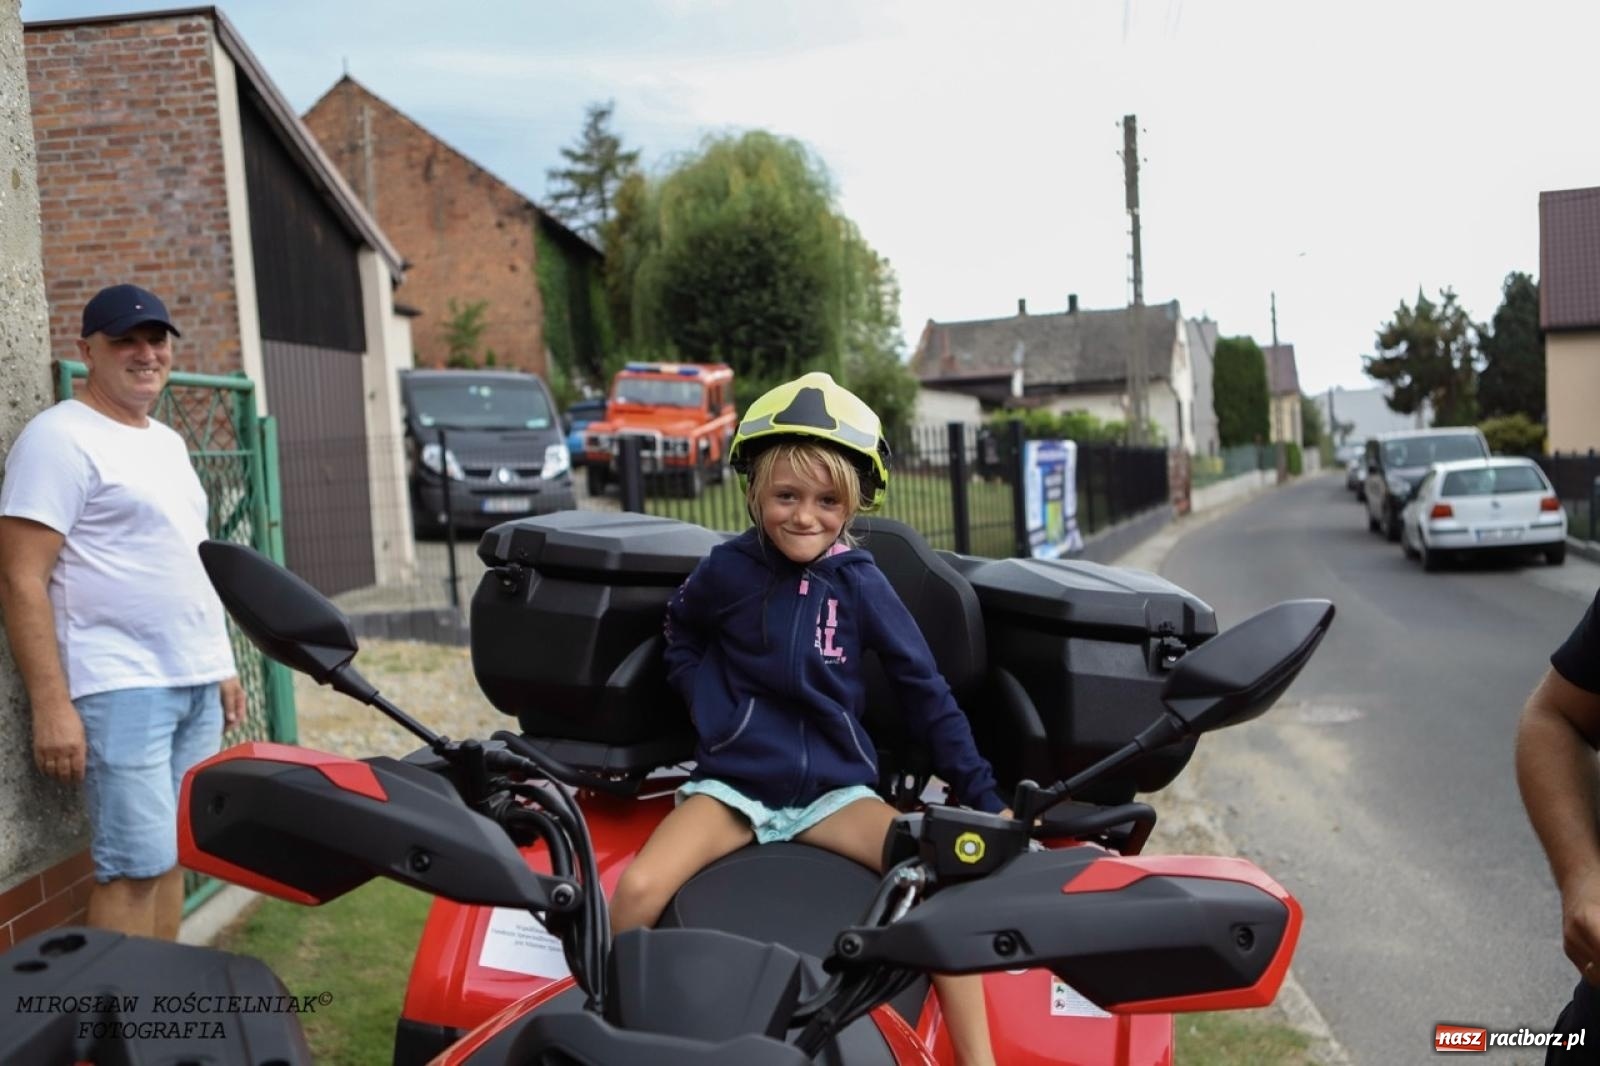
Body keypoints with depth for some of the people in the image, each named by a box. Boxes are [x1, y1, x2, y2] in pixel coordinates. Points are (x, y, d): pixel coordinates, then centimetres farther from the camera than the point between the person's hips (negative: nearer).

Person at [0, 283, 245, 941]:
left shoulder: (168, 443, 17)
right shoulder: (60, 437, -8)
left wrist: (223, 665, 19)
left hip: (196, 683, 8)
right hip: (121, 688, -8)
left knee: (172, 855, 11)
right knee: (135, 867, -9)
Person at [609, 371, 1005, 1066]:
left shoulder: (860, 583, -3)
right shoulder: (727, 571, -3)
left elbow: (923, 689, 2)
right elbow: (680, 638, 19)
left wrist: (981, 793, 1)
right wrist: (710, 705, 3)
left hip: (835, 787, 0)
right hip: (732, 779, 0)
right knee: (638, 889, -23)